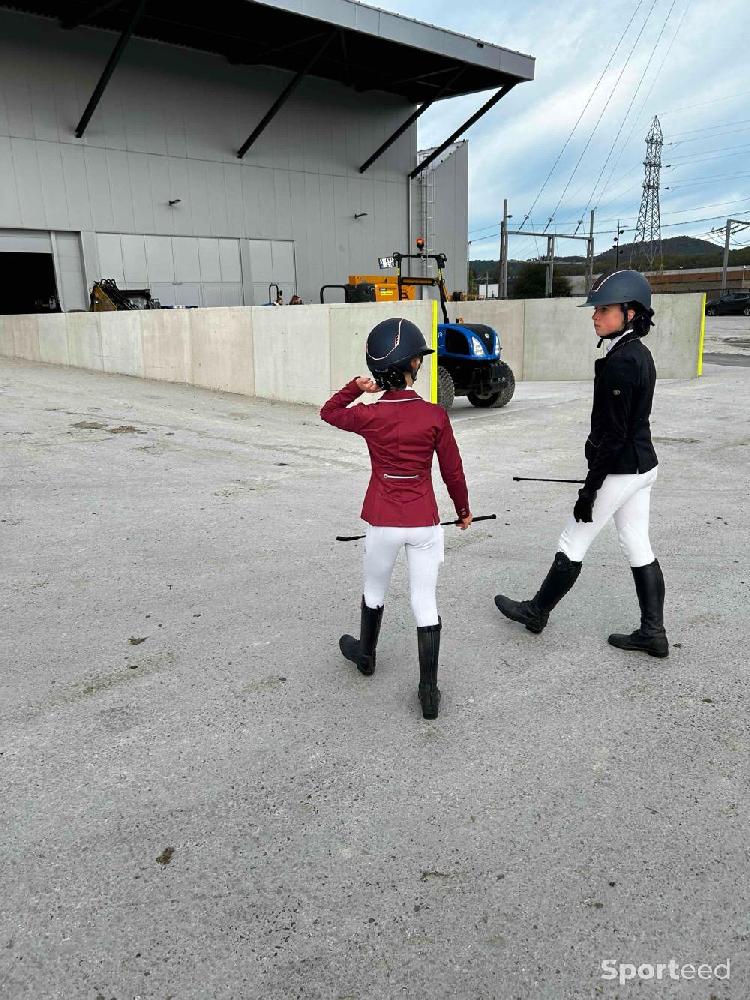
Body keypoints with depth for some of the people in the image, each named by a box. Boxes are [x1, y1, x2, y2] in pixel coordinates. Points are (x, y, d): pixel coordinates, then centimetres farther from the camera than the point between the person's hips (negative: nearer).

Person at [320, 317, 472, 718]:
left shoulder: (370, 416, -9)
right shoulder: (435, 416, -11)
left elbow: (329, 412, 13)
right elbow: (453, 471, -1)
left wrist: (356, 387, 1)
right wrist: (463, 510, 14)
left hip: (383, 523, 1)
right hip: (424, 524, -1)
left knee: (375, 591, 24)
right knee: (425, 603, 7)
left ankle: (365, 653, 47)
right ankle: (429, 691, 12)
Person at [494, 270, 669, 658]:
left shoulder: (619, 363, -22)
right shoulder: (639, 354, 8)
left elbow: (613, 434, -22)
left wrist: (590, 487, -18)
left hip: (619, 470, -9)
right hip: (643, 465, 9)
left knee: (572, 545, 6)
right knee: (638, 549, 13)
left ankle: (536, 612, 23)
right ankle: (653, 633, 20)